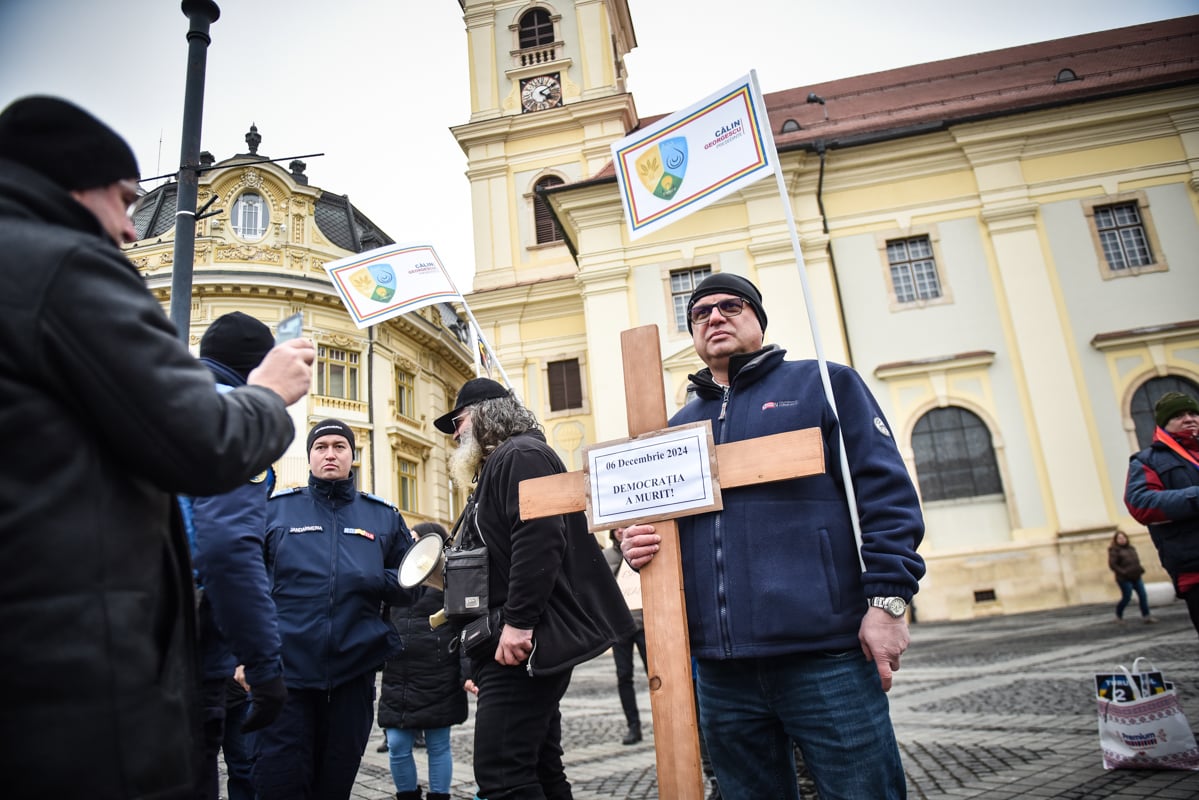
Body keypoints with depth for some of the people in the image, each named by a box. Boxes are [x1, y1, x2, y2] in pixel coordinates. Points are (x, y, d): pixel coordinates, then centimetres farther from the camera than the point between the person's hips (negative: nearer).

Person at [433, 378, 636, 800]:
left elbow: (539, 539, -24)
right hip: (514, 643, 11)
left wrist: (518, 621, -26)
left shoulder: (521, 455, -8)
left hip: (522, 642, -11)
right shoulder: (498, 466, 24)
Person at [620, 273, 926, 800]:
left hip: (826, 656, -4)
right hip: (721, 668, 5)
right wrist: (638, 546, -1)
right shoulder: (680, 425, 18)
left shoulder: (823, 385, 6)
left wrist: (887, 601, -11)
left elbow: (886, 492, -2)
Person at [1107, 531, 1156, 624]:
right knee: (1126, 597, -3)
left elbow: (1136, 560, 23)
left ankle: (1146, 616, 4)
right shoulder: (1114, 550, -7)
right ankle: (1118, 615, 17)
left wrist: (1140, 569, 5)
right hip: (1124, 578, -7)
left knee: (1143, 595, -1)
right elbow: (1112, 564, -12)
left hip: (1136, 576, 7)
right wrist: (1123, 572, -20)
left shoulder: (1131, 548, 15)